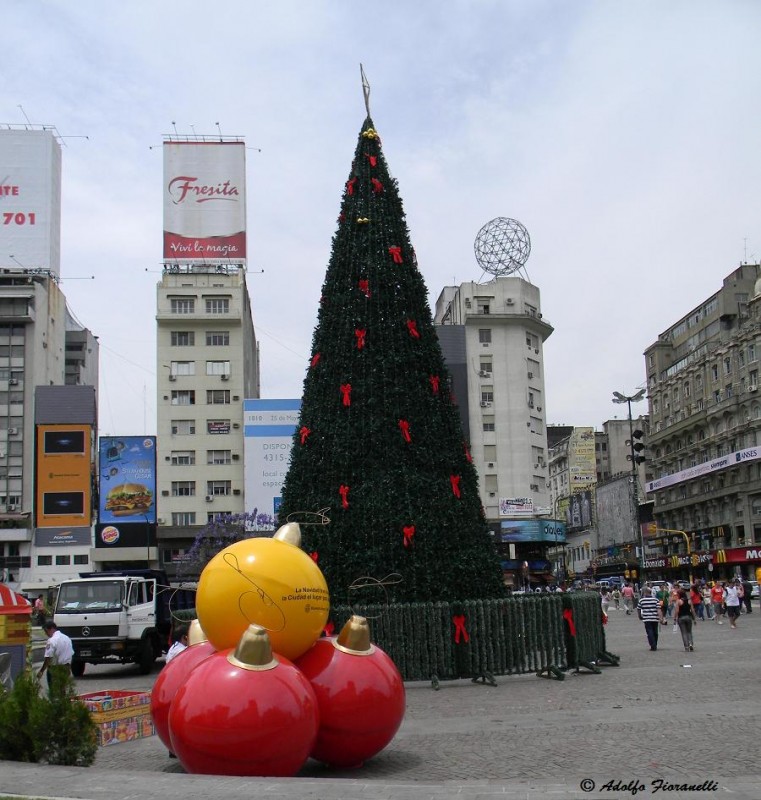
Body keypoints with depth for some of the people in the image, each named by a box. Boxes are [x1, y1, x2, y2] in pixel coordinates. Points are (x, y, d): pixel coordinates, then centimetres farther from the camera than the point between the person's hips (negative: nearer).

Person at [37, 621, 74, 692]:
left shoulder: (52, 641, -15)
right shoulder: (67, 638, 9)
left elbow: (48, 658, -19)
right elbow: (71, 654, 14)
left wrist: (41, 671, -13)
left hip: (55, 669, -7)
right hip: (66, 668, 7)